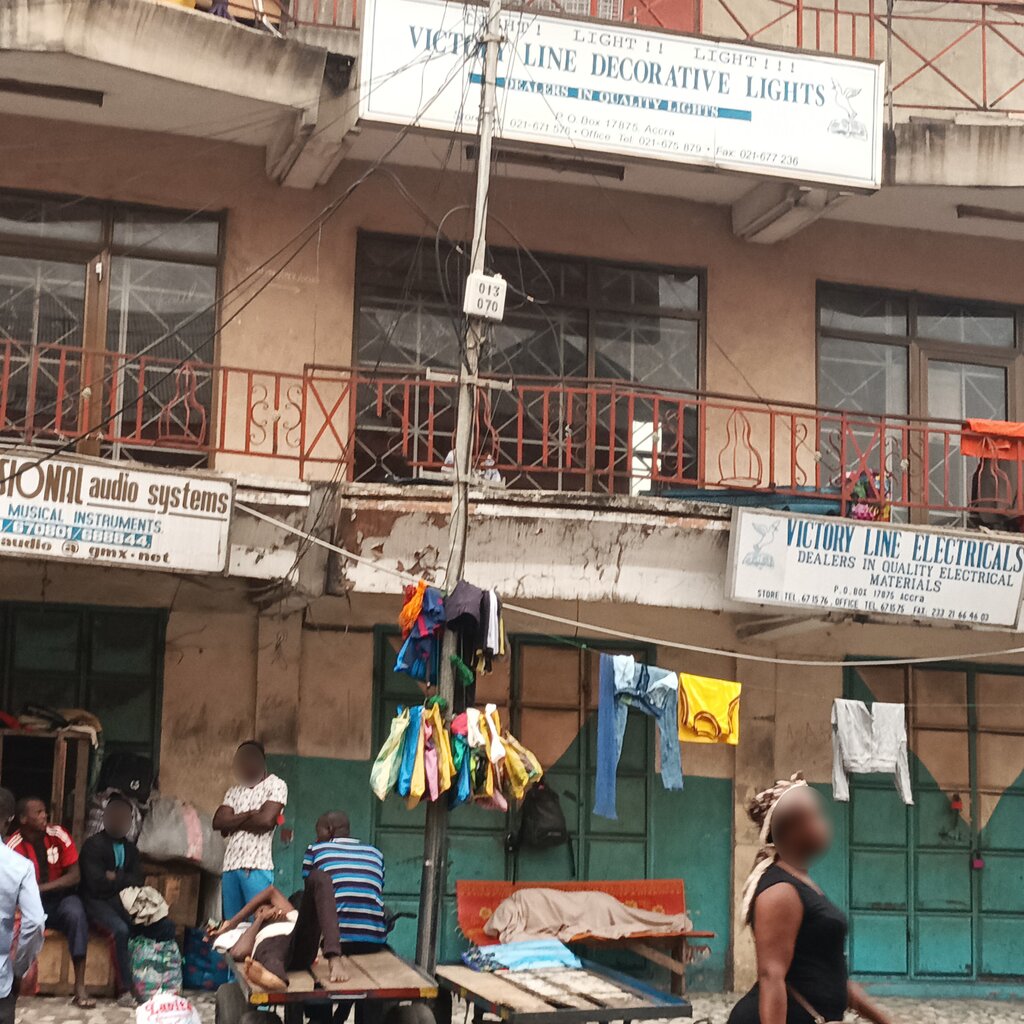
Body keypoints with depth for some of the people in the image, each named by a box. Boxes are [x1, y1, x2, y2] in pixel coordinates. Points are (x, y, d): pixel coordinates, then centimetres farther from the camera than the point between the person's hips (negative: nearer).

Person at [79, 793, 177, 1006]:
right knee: (121, 929, -36)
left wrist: (116, 879, -6)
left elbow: (137, 881, 7)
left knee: (166, 925, -16)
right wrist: (124, 880, 0)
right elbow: (96, 883, -11)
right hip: (99, 903, -6)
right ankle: (126, 990, -35)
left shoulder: (131, 848, 19)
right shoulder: (93, 845, 0)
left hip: (125, 902, 6)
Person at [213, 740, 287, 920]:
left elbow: (266, 820, -11)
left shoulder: (276, 785, 2)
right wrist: (249, 814, -6)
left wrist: (234, 823, 2)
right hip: (230, 865, 6)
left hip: (257, 866, -6)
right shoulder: (234, 791, 19)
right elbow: (218, 822, 5)